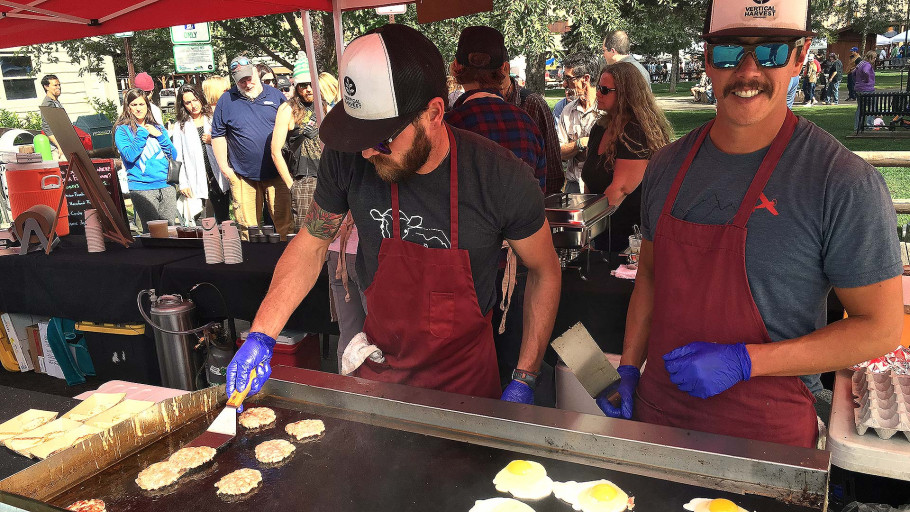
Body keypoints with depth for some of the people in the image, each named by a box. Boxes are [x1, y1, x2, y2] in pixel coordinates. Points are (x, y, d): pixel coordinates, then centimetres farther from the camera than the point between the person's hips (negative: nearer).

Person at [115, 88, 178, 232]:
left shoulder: (158, 128, 16)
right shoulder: (122, 130, 4)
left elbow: (173, 155, 11)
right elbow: (129, 156, -11)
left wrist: (159, 136, -1)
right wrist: (142, 133, -9)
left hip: (167, 185, 4)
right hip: (142, 187, -4)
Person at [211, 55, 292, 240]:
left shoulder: (275, 95, 6)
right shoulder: (226, 100, 4)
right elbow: (218, 136, 8)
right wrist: (224, 167, 2)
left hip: (276, 174, 0)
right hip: (243, 176, 0)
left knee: (285, 223, 0)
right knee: (248, 228, 5)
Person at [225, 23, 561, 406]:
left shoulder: (500, 178, -26)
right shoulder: (347, 158, -20)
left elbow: (545, 270, -10)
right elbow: (311, 243, -3)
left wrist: (524, 381, -11)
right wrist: (261, 335, -11)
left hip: (464, 375, -2)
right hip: (378, 367, 3)